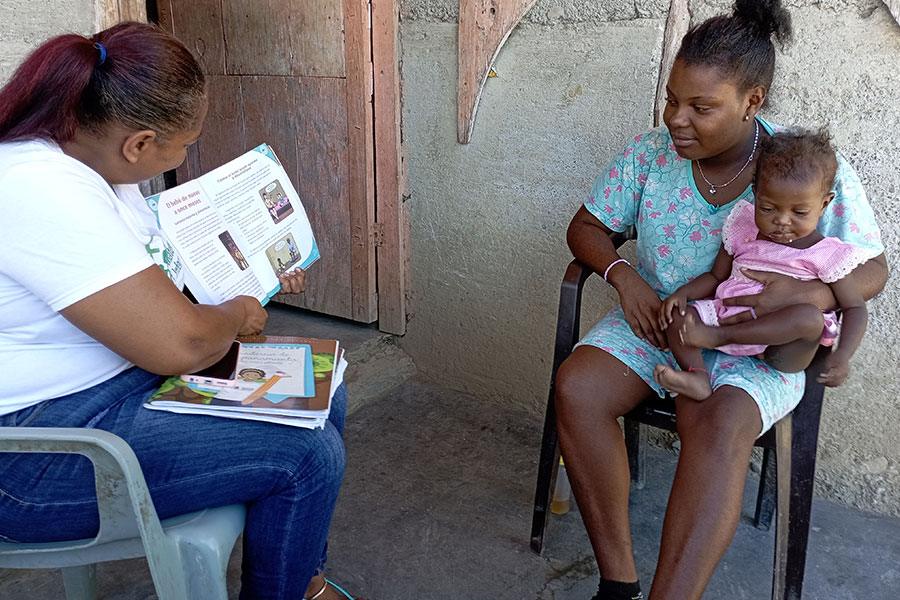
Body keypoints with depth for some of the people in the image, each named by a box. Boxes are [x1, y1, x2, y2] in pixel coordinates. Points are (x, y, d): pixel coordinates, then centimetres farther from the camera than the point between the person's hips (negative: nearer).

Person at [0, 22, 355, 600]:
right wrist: (237, 314, -10)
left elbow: (146, 272, 24)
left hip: (128, 377, 10)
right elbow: (179, 343, -31)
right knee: (309, 453, -18)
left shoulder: (93, 162, 5)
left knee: (324, 398, 6)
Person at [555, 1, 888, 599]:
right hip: (651, 320, 3)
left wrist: (812, 294, -25)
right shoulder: (650, 151, -3)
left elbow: (873, 269, -2)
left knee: (719, 425, -35)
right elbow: (586, 227, 7)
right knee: (576, 385, -26)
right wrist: (623, 276, -14)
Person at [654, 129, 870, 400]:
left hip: (783, 348, -3)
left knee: (811, 316, -34)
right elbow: (716, 276, 15)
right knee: (676, 314, -14)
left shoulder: (826, 254, -3)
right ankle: (697, 377, -31)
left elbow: (855, 308, -3)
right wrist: (682, 293, -5)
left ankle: (717, 336, -28)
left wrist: (842, 355, -21)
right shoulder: (743, 230, 7)